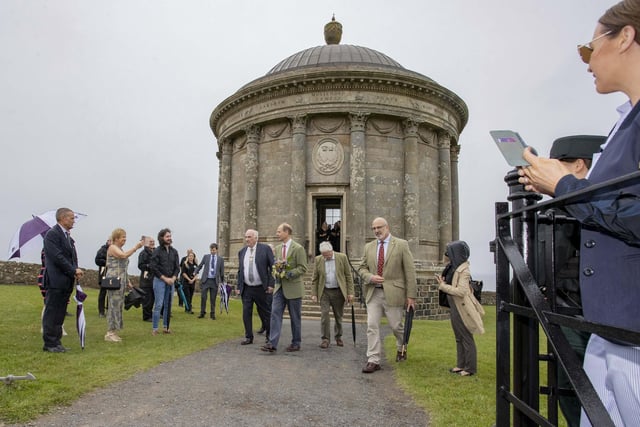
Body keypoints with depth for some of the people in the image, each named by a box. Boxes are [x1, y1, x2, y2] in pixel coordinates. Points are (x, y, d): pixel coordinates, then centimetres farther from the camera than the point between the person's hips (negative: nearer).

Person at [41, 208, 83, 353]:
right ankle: (49, 343, 7)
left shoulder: (68, 236, 17)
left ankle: (56, 341, 20)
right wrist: (74, 270, -14)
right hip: (56, 281, -8)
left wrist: (76, 271, -2)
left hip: (66, 282, 9)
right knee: (51, 313, 0)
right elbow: (57, 257, -18)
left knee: (60, 314, 13)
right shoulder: (52, 234, -10)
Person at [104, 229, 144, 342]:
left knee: (118, 305, 8)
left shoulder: (120, 249, 19)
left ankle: (113, 332, 13)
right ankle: (110, 333, -4)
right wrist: (136, 247, -19)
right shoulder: (112, 248, -6)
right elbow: (124, 255, -27)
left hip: (121, 281, 9)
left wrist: (128, 282, 20)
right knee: (114, 305, -8)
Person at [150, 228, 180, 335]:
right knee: (158, 305, -7)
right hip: (159, 280, -4)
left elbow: (177, 267, 9)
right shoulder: (157, 251, -4)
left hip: (171, 281, 5)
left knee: (168, 305, 7)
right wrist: (165, 278, -11)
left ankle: (166, 327, 15)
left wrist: (173, 278, -6)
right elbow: (153, 268, -8)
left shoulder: (174, 251, 9)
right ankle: (154, 329, -1)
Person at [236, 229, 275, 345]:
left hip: (262, 288, -4)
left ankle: (269, 336, 22)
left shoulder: (265, 249, -5)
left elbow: (272, 267, -7)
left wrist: (271, 284, -13)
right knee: (246, 314, 4)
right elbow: (240, 270, 14)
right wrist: (239, 287, 9)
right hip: (247, 289, 4)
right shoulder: (242, 252, 9)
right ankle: (249, 337, 17)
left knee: (265, 313, 6)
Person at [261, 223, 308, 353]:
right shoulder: (277, 248, 11)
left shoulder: (298, 248, -10)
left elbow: (302, 268, -13)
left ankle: (296, 343, 19)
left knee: (295, 317, 6)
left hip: (293, 288, -6)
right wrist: (277, 270, 0)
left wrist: (288, 274, -20)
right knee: (275, 314, -4)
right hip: (279, 287, 6)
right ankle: (272, 343, -4)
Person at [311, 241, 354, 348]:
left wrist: (350, 292, -6)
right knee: (324, 314, -8)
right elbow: (315, 279, 5)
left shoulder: (342, 257, -5)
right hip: (324, 292, 1)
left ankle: (338, 337, 27)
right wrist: (314, 294, -2)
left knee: (338, 316, 8)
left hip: (338, 291, -1)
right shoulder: (318, 259, 0)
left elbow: (348, 276, -2)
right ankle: (325, 339, 2)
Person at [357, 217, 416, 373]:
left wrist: (411, 295, -7)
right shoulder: (369, 247, 9)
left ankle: (401, 348, 39)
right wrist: (370, 277, -8)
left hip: (392, 292, -3)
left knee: (396, 325, 8)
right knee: (372, 326, -2)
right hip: (373, 293, 3)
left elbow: (410, 271, -4)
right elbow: (361, 268, 14)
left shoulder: (401, 245, -3)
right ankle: (373, 361, 5)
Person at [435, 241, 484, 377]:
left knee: (466, 338, 2)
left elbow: (461, 291, -25)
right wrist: (442, 282, -4)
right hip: (454, 308, 9)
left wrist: (443, 286, -21)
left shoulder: (463, 270, -18)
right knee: (459, 338, 17)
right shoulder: (453, 268, 7)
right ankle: (461, 364, 27)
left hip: (462, 309, -9)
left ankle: (470, 368, 12)